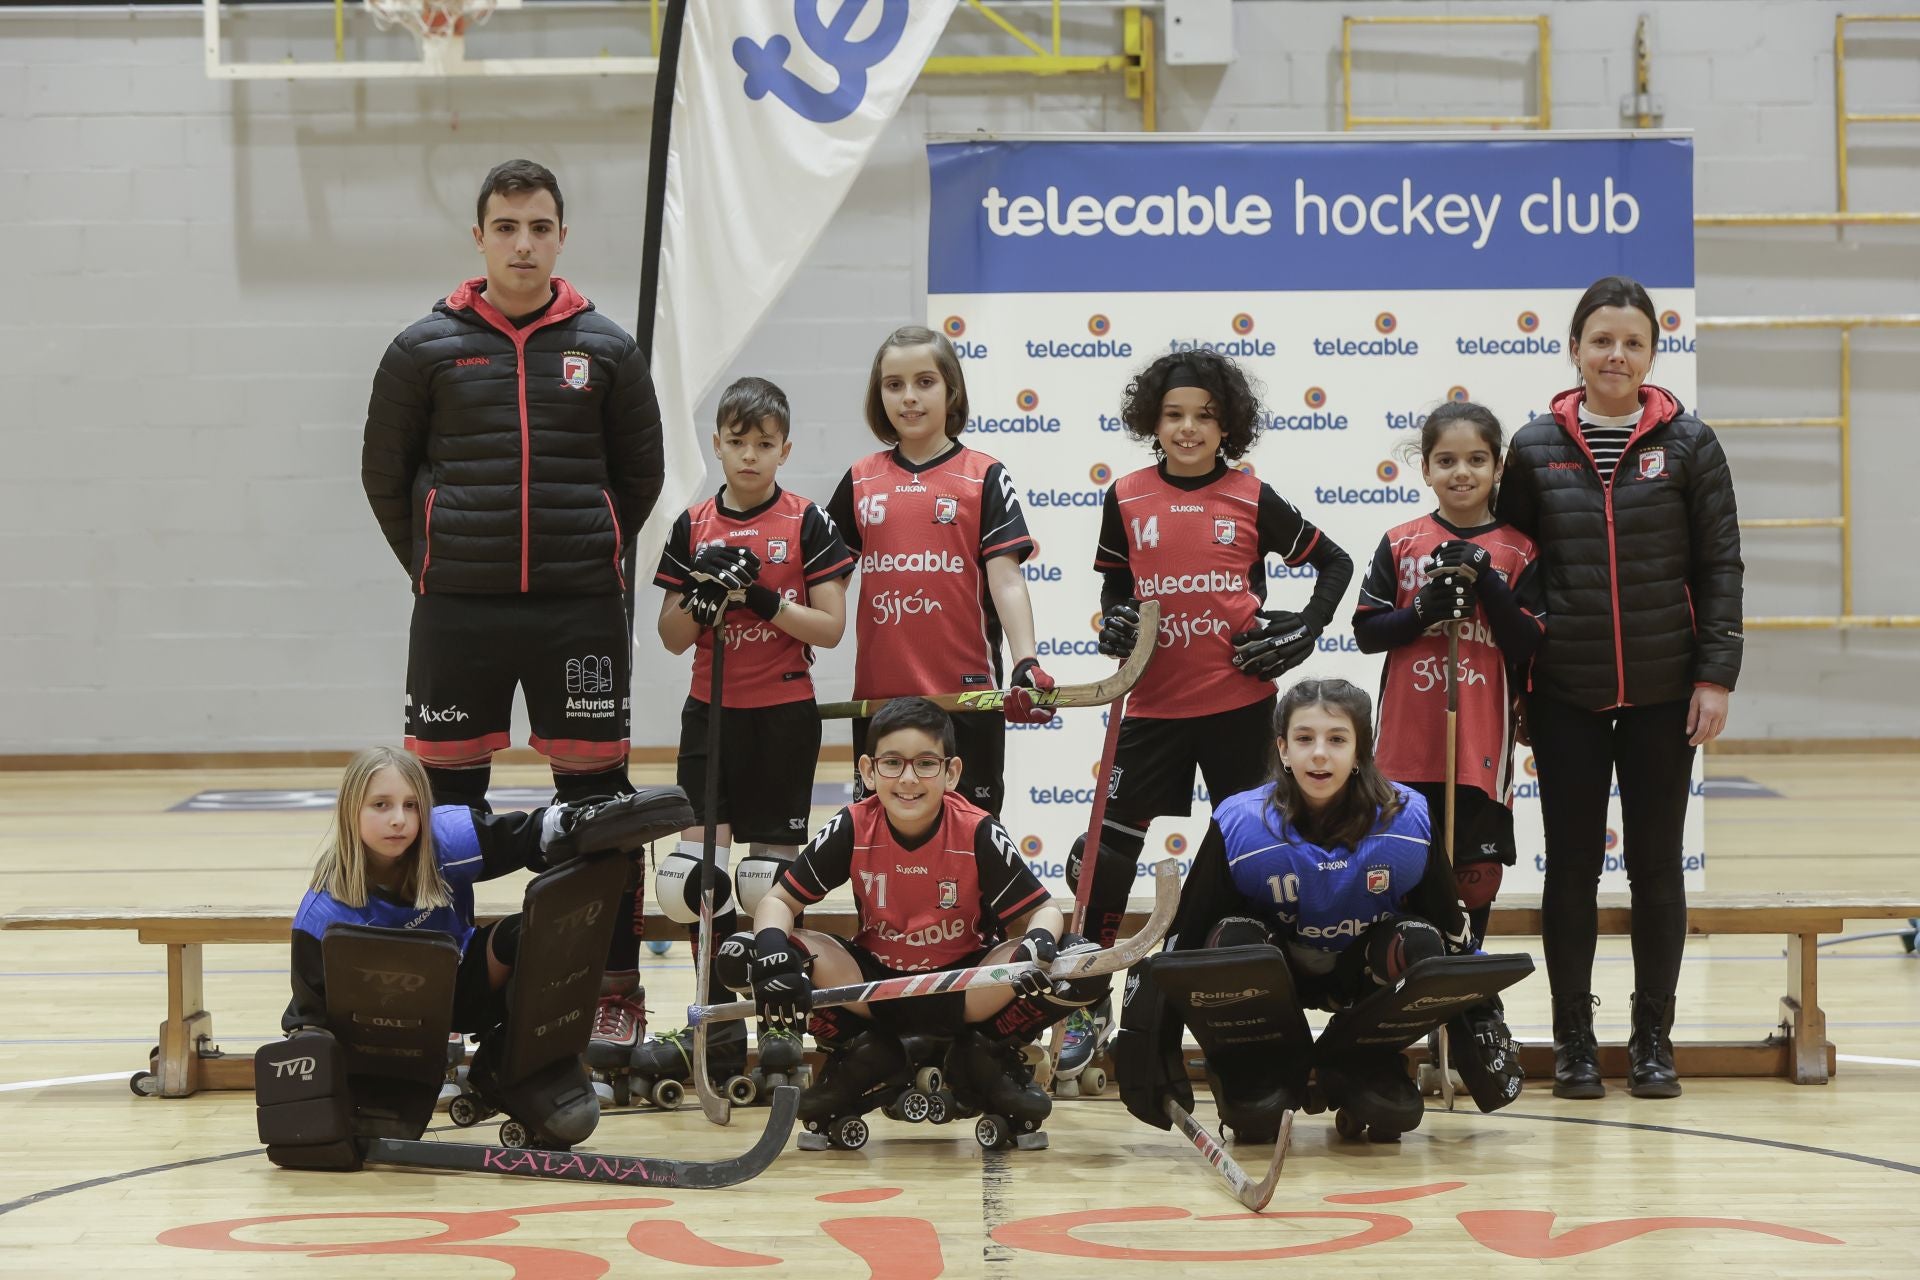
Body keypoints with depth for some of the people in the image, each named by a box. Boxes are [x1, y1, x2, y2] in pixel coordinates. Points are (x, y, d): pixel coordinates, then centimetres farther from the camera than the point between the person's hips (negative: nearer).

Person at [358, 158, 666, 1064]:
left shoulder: (604, 350, 5)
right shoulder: (425, 350, 3)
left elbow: (640, 476, 14)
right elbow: (385, 473, 11)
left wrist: (590, 564, 11)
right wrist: (439, 571, 9)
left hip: (581, 614, 0)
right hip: (458, 615, 0)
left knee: (595, 794, 2)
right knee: (445, 797, 3)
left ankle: (614, 988, 10)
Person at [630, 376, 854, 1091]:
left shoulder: (806, 524, -2)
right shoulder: (693, 528, 7)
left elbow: (830, 628, -6)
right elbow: (673, 638, 8)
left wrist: (765, 600, -18)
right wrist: (703, 593, -11)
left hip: (784, 715, -3)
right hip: (711, 711, 3)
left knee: (770, 880, -2)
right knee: (695, 869, -3)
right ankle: (718, 1028, 6)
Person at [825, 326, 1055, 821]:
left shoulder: (984, 477, -2)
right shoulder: (860, 481, 8)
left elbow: (1006, 580, -8)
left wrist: (1026, 663, -21)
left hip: (965, 693, -3)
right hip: (879, 694, 3)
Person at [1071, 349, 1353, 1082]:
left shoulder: (1251, 500, -1)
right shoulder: (1126, 500, 3)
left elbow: (1334, 563, 9)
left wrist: (1304, 633, -3)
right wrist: (1113, 622, -4)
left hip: (1238, 702, -1)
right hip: (1154, 705, 1)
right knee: (1106, 853, -1)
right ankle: (1089, 1006, 12)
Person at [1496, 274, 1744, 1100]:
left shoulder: (1687, 445, 0)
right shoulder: (1536, 449, 2)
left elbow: (1720, 567, 1)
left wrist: (1716, 674, -6)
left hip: (1662, 692, 0)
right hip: (1566, 693, 1)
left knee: (1656, 863, 6)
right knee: (1571, 865, 5)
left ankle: (1654, 1038, 16)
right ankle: (1574, 1038, 15)